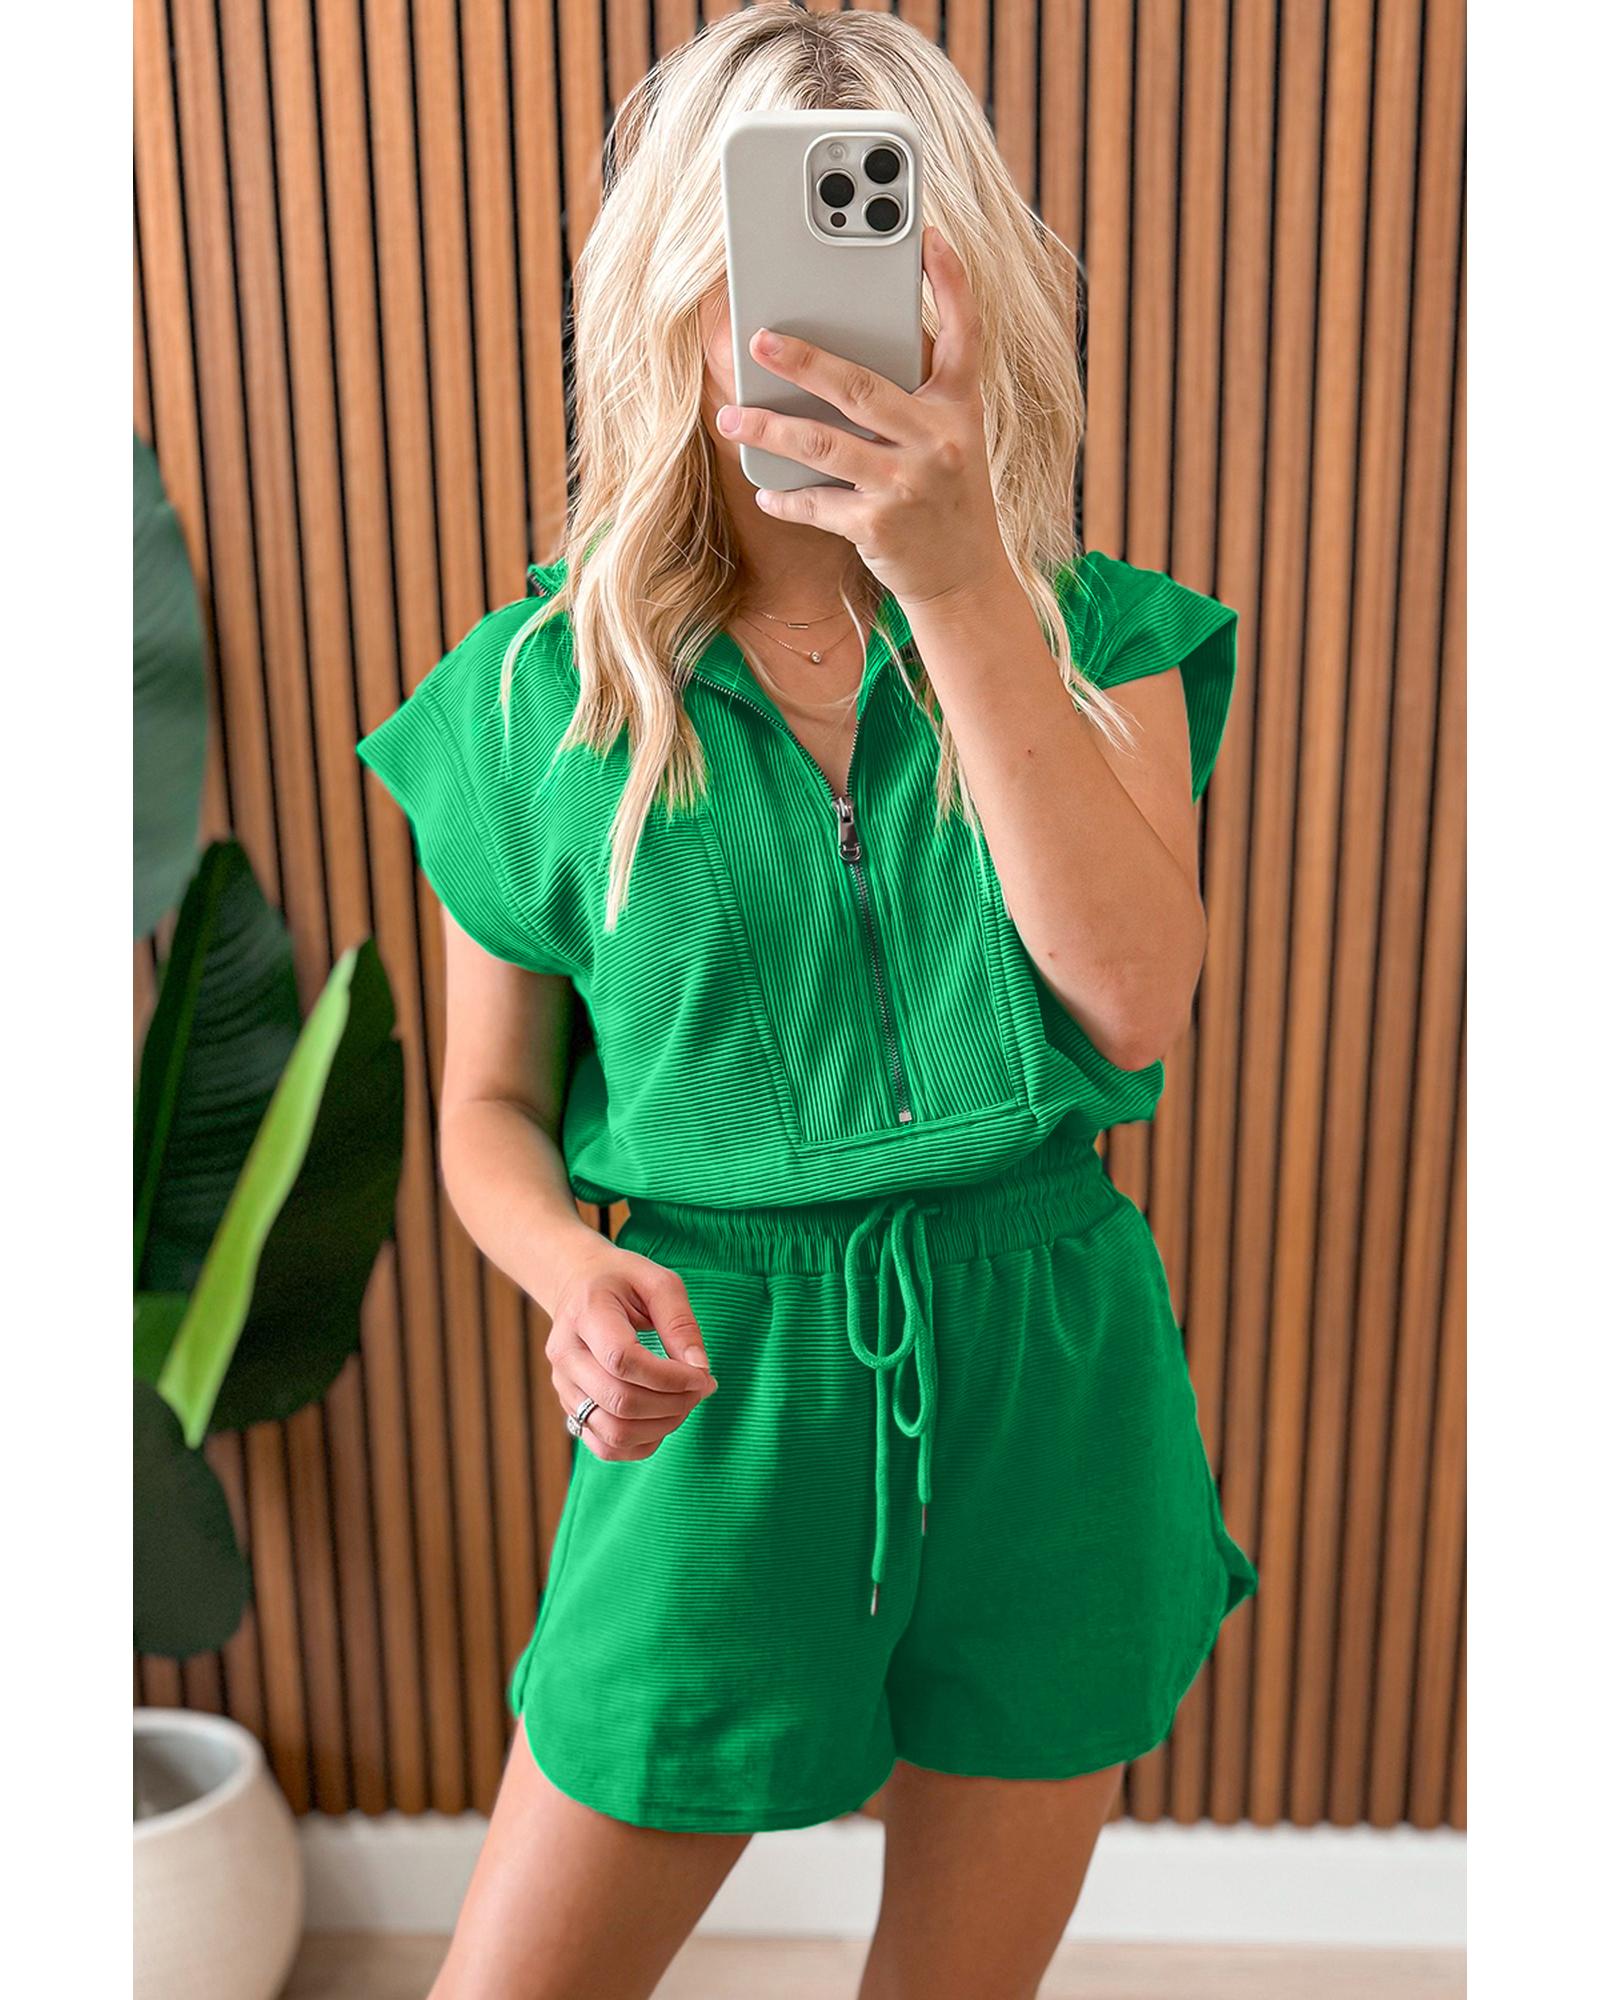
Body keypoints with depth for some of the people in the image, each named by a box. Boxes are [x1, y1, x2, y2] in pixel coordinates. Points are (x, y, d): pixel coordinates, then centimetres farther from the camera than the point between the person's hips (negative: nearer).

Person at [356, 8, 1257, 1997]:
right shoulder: (538, 691, -5)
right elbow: (490, 1105, 3)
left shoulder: (1096, 636, -3)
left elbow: (1135, 1002, -21)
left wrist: (959, 583, -27)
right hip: (725, 1396, -1)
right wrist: (577, 1271, -19)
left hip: (1045, 1378, 2)